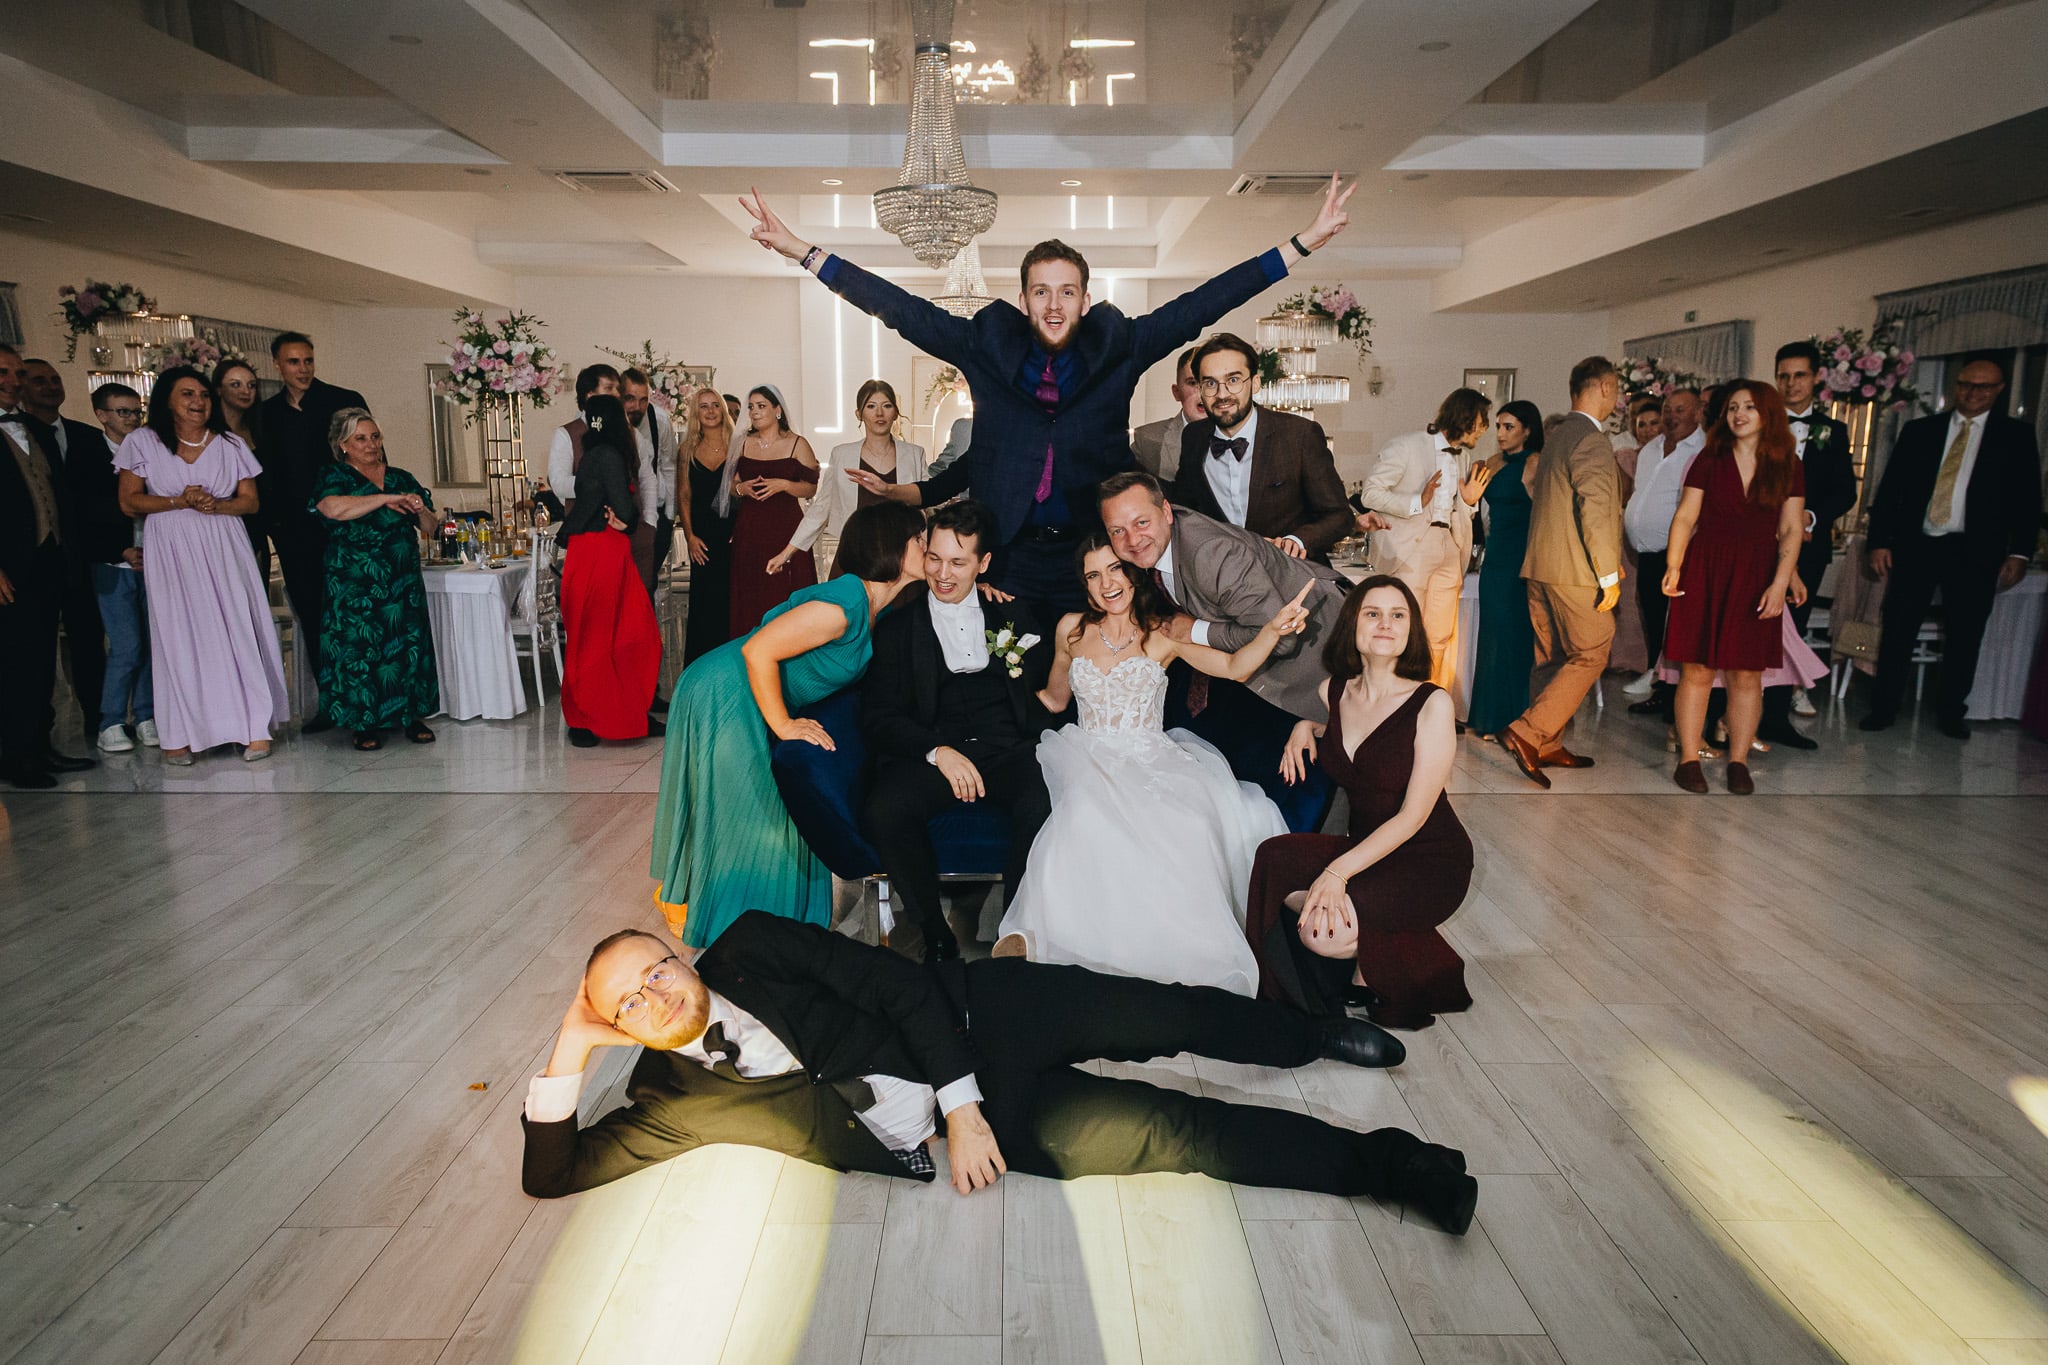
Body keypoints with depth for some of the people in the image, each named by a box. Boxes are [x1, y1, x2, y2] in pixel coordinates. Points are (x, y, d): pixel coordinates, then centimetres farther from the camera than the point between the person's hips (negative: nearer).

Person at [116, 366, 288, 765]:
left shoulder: (231, 445, 9)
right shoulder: (143, 443, 4)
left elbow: (251, 501, 8)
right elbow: (129, 501, 2)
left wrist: (215, 505, -11)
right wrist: (180, 502, -11)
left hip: (223, 550, 1)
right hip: (172, 553, -1)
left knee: (237, 630, -5)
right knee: (179, 635, -2)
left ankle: (254, 724, -1)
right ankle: (180, 734, 2)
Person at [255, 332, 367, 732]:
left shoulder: (345, 401, -1)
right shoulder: (266, 413, 11)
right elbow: (264, 474, 13)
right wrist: (267, 526, 6)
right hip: (293, 531, 4)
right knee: (312, 617, 7)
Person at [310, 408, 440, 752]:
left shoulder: (401, 478, 15)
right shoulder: (333, 478, 4)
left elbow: (429, 528, 15)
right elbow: (335, 508, -19)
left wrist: (420, 510, -7)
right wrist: (386, 498, -15)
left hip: (403, 578, 3)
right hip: (354, 581, -3)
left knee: (409, 642, 0)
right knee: (359, 646, -5)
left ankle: (412, 716, 9)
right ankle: (364, 724, 3)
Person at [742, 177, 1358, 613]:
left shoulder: (1118, 348, 3)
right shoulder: (987, 346, 4)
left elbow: (1202, 304, 4)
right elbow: (902, 309, 6)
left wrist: (1303, 243, 2)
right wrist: (800, 251, 6)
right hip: (1008, 559, 0)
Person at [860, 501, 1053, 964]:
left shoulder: (1014, 612, 17)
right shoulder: (897, 624, 11)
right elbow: (879, 718, 2)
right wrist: (939, 752, -14)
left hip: (1009, 751, 1)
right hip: (929, 750, 0)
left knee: (1044, 807, -33)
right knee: (883, 810, -32)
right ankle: (936, 935, -12)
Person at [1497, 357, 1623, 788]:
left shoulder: (1558, 437, 15)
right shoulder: (1592, 441, -13)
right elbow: (1595, 512, -19)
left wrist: (1606, 561, 21)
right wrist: (1608, 575, -14)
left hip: (1540, 567, 9)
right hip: (1575, 572, -9)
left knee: (1553, 659, 14)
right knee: (1590, 656, -2)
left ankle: (1548, 745, 20)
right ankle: (1527, 733, -9)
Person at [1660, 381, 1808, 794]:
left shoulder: (1787, 467, 5)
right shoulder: (1710, 461, 4)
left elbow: (1791, 529, 2)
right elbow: (1685, 516, 1)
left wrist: (1781, 581, -8)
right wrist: (1673, 566, -10)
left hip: (1756, 577, 1)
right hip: (1705, 571, -1)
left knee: (1747, 675, 4)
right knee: (1697, 670, -1)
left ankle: (1738, 762, 13)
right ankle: (1688, 760, 6)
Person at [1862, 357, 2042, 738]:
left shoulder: (2016, 435, 7)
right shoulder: (1919, 430, 8)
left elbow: (2027, 499, 4)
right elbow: (1890, 489, 6)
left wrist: (2019, 552, -4)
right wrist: (1879, 540, -2)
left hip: (1974, 552, 0)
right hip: (1915, 545, 0)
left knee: (1964, 637, 5)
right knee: (1897, 631, 1)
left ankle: (1951, 712, 17)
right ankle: (1883, 707, 8)